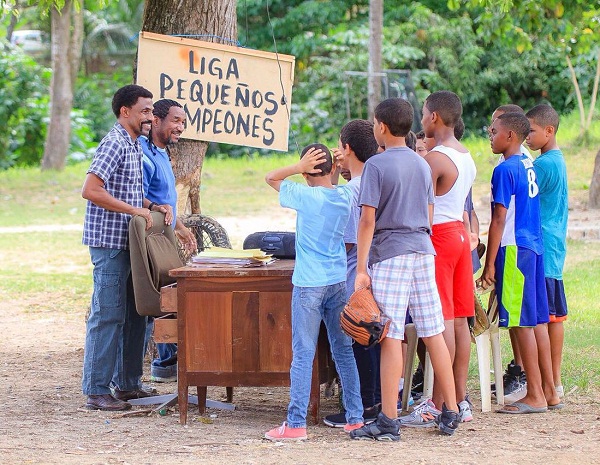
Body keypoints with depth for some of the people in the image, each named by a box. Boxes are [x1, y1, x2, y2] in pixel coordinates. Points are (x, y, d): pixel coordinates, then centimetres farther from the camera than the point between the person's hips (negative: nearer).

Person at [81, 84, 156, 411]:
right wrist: (135, 210, -22)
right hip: (110, 243, -10)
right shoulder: (114, 143, -14)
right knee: (108, 315, -7)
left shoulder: (134, 145, 17)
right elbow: (90, 190, -24)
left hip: (129, 244, 10)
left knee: (134, 315, 14)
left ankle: (128, 383, 22)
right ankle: (96, 391, -4)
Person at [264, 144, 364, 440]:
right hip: (339, 281, 5)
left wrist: (298, 167, -10)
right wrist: (336, 166, 11)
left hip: (309, 283, -5)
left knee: (303, 354, -5)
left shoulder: (305, 196, -10)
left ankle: (296, 424, -7)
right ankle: (355, 418, 14)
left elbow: (270, 177, 1)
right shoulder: (345, 197, 3)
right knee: (343, 351, 12)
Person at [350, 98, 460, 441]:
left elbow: (368, 220, -12)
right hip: (423, 251, 7)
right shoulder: (422, 164, 13)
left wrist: (361, 268, -12)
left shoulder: (376, 165, -8)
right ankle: (451, 413, 12)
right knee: (434, 333, 9)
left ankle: (389, 421, -7)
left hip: (390, 254, -7)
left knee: (391, 337, -7)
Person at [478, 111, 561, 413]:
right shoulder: (529, 166, 14)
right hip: (534, 246, 9)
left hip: (514, 249, -9)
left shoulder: (505, 170, -12)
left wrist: (490, 264, -13)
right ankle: (549, 391, 15)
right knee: (536, 320, 11)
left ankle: (535, 396, -4)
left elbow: (499, 220, -15)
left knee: (522, 322, -6)